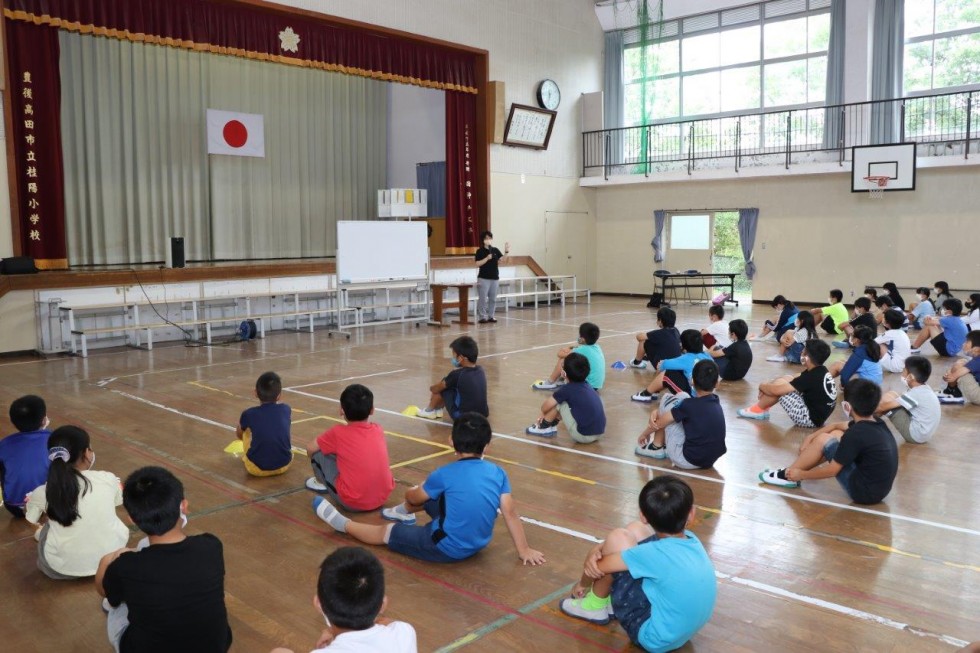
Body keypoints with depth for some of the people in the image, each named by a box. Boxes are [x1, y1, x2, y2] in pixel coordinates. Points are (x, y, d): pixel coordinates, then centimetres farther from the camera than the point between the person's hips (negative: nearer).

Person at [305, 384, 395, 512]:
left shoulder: (338, 433, -7)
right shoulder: (378, 430, 4)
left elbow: (310, 449, 7)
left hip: (353, 503, -5)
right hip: (383, 497, 5)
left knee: (318, 452, 7)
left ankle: (321, 482, 29)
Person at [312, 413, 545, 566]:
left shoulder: (444, 475, -17)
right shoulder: (498, 473, -10)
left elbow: (414, 497, 0)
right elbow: (510, 513, -8)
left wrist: (410, 493, 24)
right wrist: (524, 550, 2)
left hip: (447, 549, -6)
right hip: (478, 544, 6)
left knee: (384, 533, 15)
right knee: (429, 494, 24)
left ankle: (342, 523, 35)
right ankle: (403, 513, 52)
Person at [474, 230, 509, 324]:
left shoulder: (496, 250, 8)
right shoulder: (480, 251, -4)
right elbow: (478, 264, -11)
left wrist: (506, 252, -18)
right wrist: (487, 258, -20)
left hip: (495, 278, 5)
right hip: (483, 278, -5)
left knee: (493, 299, 8)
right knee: (483, 299, -4)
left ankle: (490, 316, 15)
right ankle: (481, 317, 1)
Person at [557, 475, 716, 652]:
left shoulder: (657, 553, -29)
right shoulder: (691, 540, -7)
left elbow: (598, 566, -17)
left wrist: (583, 584, 6)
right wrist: (599, 548, -11)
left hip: (654, 637, -8)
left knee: (617, 538, -15)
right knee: (635, 531, 5)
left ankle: (595, 605, 10)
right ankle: (614, 599, 21)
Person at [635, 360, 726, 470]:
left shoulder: (690, 405, -17)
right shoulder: (716, 403, 3)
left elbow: (659, 423, -6)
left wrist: (644, 434, 14)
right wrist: (657, 412, 1)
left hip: (686, 460, -7)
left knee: (667, 399, 0)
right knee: (681, 397, 12)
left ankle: (656, 447, 12)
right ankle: (665, 443, 20)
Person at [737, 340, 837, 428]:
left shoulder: (812, 377, -26)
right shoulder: (820, 371, 2)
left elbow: (776, 390, -25)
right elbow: (796, 381, 14)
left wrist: (762, 386, -3)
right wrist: (768, 386, 2)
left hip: (811, 418, -9)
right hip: (815, 411, 10)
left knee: (779, 389, -13)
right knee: (787, 380, 8)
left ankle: (758, 410, 9)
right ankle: (761, 407, 11)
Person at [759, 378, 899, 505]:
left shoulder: (856, 434, -24)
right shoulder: (876, 422, 2)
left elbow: (832, 470, -15)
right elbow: (837, 426, 20)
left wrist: (801, 475, -1)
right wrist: (811, 437, 12)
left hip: (864, 492, -9)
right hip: (879, 488, 9)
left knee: (823, 440, -7)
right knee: (836, 434, 15)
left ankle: (788, 475, 9)